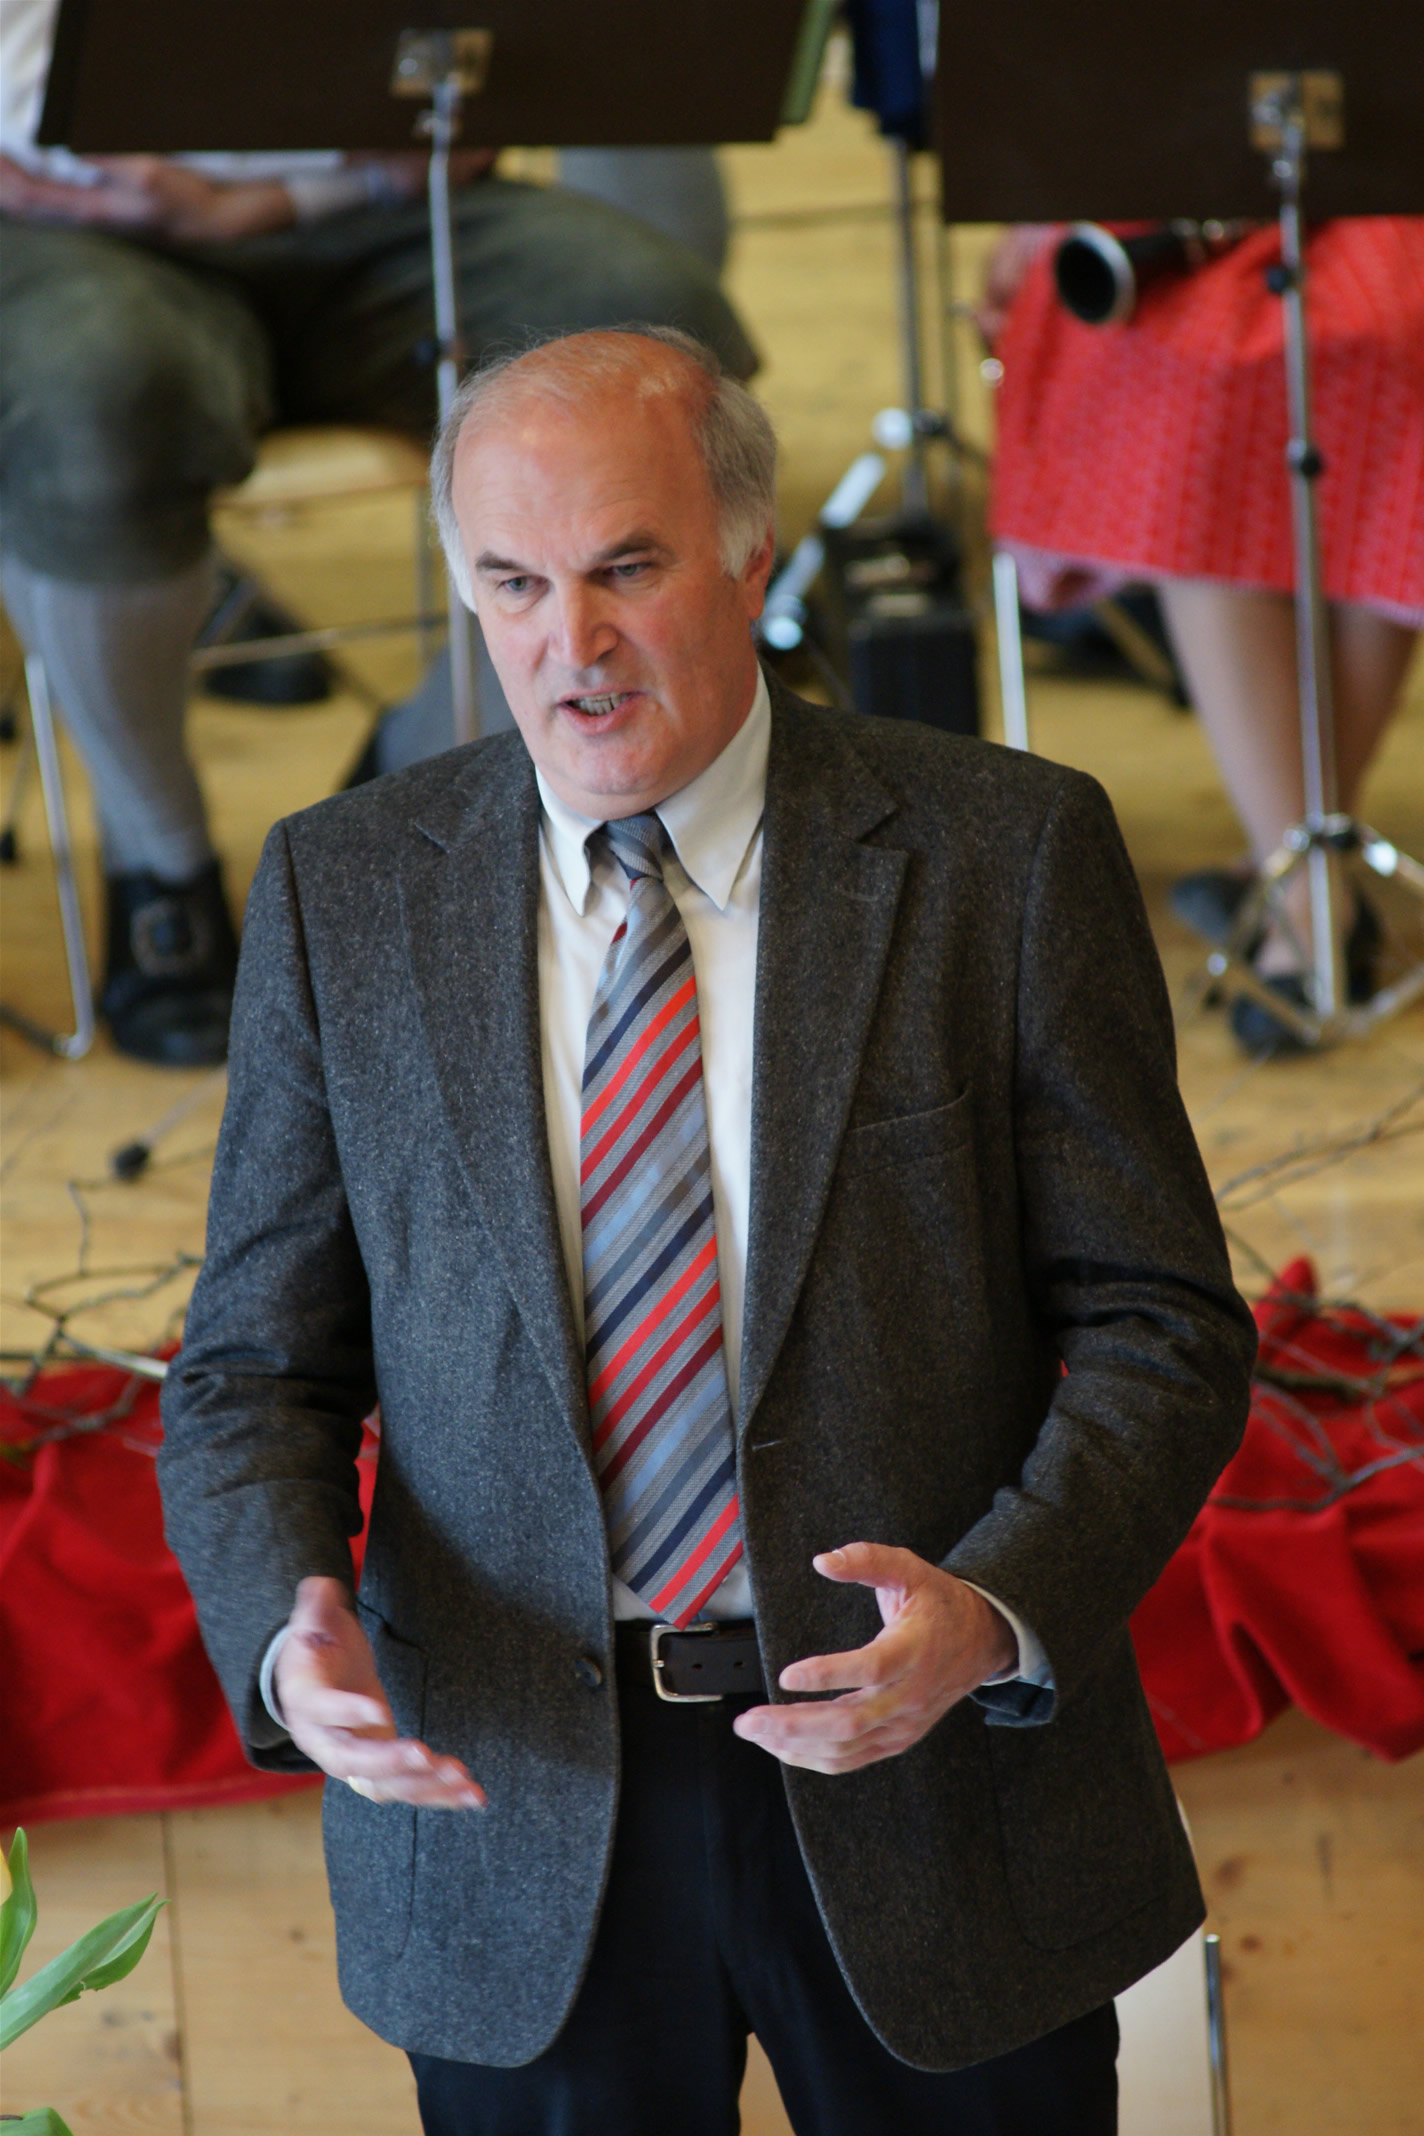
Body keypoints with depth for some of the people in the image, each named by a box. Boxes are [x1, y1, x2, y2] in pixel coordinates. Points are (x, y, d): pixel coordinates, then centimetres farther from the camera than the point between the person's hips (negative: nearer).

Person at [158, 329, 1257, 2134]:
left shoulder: (1005, 855, -5)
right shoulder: (341, 891, 0)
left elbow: (1159, 1324, -4)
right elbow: (256, 1368, 3)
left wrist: (993, 1614, -21)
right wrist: (289, 1634, -17)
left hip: (937, 1780, -1)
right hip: (508, 1798, 1)